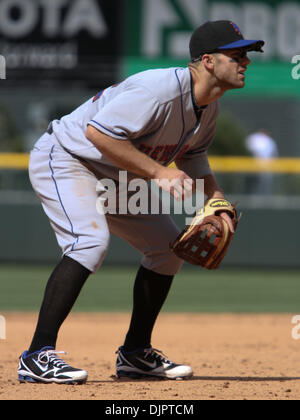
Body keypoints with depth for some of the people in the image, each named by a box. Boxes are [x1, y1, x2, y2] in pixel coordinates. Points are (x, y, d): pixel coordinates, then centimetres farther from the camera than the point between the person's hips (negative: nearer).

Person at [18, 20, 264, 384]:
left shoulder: (208, 105, 0)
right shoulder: (163, 90, -30)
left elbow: (193, 160, 14)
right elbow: (97, 131, -37)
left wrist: (218, 205, -5)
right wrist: (159, 172, -33)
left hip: (115, 178, 10)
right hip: (63, 160, -10)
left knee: (168, 247, 12)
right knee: (91, 241, -31)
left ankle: (135, 353, 22)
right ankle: (37, 357, -31)